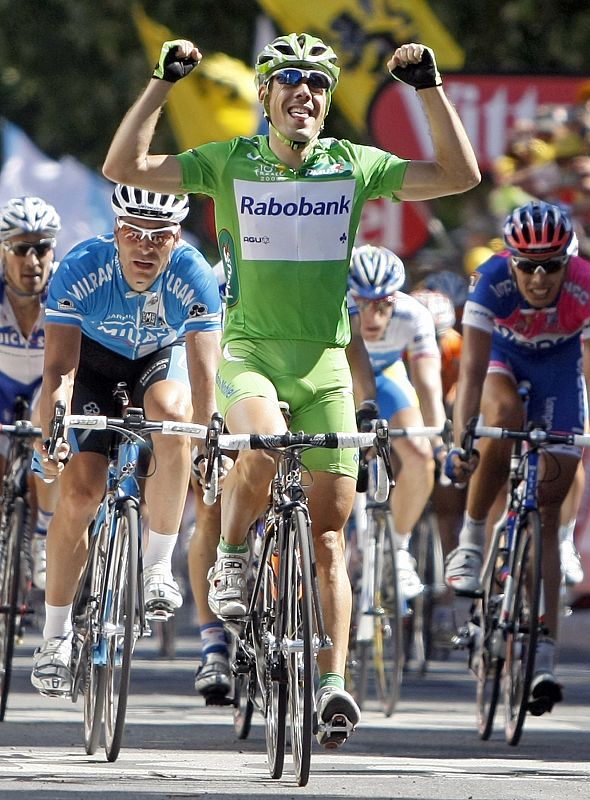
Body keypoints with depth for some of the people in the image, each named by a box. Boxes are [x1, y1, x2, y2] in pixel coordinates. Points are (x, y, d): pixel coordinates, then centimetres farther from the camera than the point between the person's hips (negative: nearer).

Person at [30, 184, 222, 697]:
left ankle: (159, 563, -20)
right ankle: (56, 633, 3)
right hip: (95, 361, 0)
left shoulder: (193, 277, -31)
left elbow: (204, 374, -30)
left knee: (171, 413, -35)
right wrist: (50, 435, -43)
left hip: (163, 358, 0)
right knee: (79, 491, -14)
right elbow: (60, 366, -32)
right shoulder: (81, 271, -31)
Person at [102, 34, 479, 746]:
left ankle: (331, 684, 4)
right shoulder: (229, 163, 1)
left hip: (324, 365, 2)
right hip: (249, 351, -2)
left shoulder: (353, 166, 5)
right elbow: (123, 168, -6)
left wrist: (429, 88, -6)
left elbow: (460, 176, 1)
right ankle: (231, 553, -7)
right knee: (263, 448, -35)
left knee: (327, 539, 0)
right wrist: (163, 82, -11)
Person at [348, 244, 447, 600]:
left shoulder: (413, 317, -35)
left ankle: (399, 551, 4)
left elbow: (428, 386, -41)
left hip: (383, 372, 1)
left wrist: (440, 445, -55)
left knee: (420, 457, -18)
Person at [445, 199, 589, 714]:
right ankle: (471, 536, -16)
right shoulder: (493, 281, -34)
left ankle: (543, 656, -9)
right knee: (505, 417, -38)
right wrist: (460, 440, -49)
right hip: (503, 359, 0)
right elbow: (473, 367, -39)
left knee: (547, 514, -7)